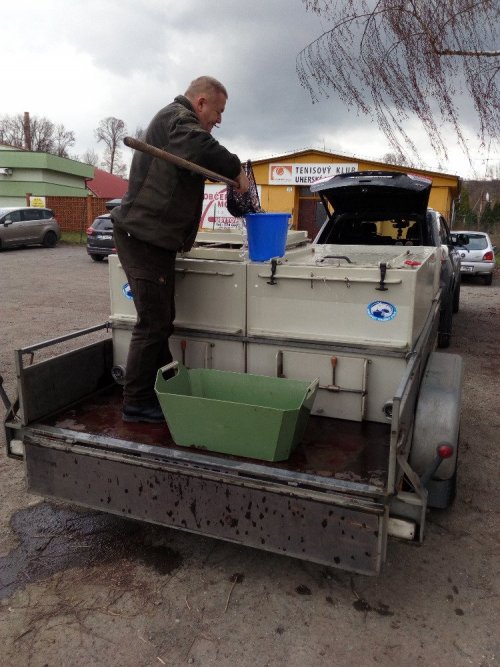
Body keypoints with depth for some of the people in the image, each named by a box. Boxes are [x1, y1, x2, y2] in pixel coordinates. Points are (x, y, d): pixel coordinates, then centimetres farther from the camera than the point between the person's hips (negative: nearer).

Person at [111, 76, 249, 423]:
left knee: (160, 322, 16)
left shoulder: (175, 119, 26)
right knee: (153, 323, -7)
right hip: (143, 235, -11)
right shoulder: (177, 117, -9)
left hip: (153, 237, 11)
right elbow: (201, 148, -31)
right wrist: (236, 170, -17)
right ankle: (137, 403, 3)